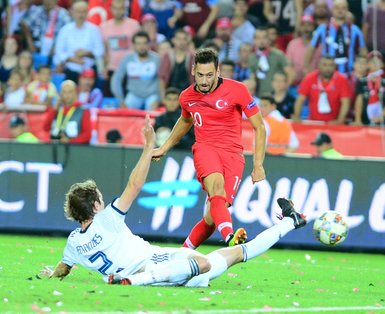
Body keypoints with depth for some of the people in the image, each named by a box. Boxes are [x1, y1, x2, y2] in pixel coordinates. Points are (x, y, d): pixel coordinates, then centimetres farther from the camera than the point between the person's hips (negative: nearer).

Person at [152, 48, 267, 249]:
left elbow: (259, 128, 1)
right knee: (217, 185, -35)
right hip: (205, 148, 1)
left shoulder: (237, 90, -5)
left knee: (212, 217, -11)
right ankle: (230, 238, -61)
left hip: (233, 153, -1)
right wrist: (164, 148, 38)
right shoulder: (187, 97, 7)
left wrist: (258, 165, -4)